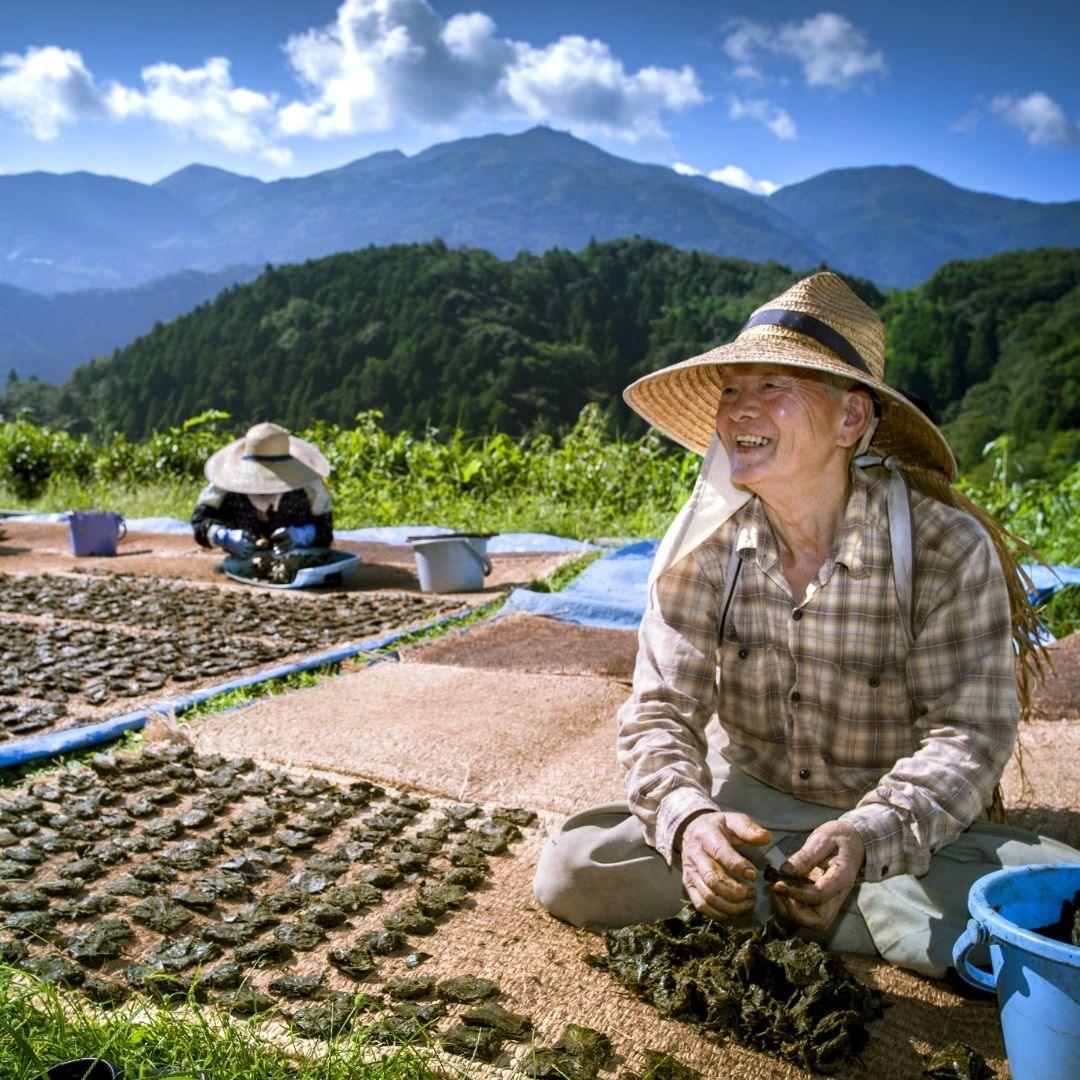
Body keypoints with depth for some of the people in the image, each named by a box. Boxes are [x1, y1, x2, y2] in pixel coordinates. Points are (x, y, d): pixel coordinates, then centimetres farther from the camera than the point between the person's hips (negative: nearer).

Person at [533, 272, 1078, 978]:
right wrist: (686, 818, -33)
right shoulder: (701, 546, -10)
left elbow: (969, 732, -16)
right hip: (742, 805, 1)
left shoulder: (947, 548, -16)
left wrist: (867, 837, -35)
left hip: (900, 821, 0)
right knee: (572, 870, -20)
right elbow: (660, 708, -10)